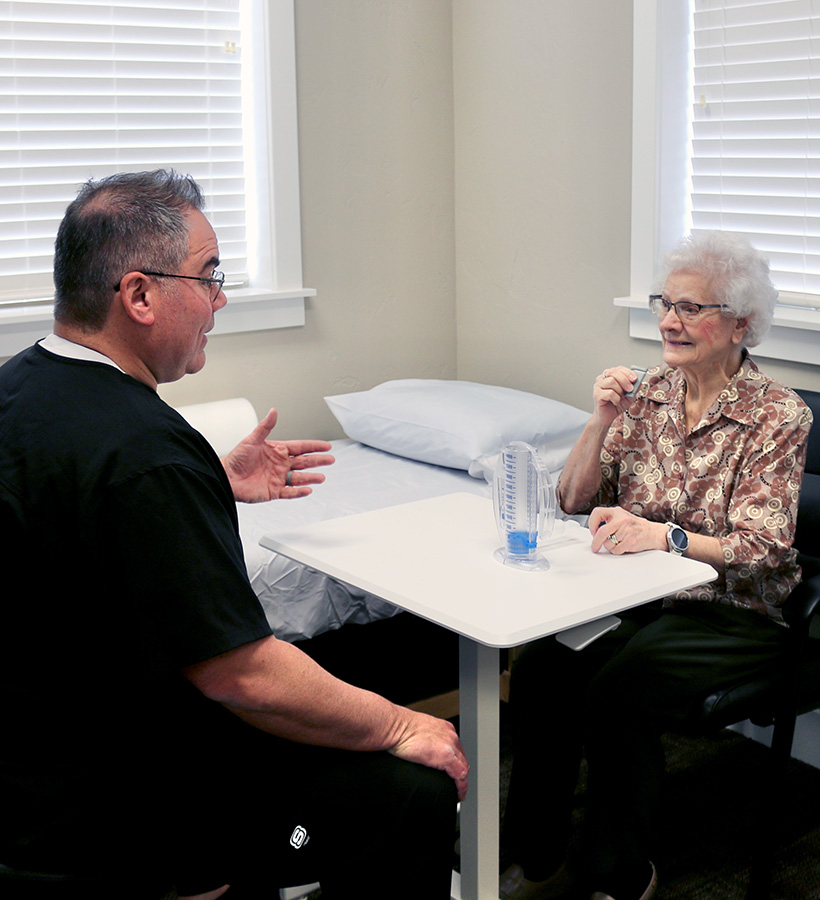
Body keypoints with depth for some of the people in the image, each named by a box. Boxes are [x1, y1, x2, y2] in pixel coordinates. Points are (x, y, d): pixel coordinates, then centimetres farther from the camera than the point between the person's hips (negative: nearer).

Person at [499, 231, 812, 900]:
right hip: (640, 596, 5)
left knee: (619, 690, -29)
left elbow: (760, 550, -17)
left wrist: (664, 534, -34)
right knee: (540, 665, -22)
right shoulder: (650, 393, 6)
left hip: (733, 613, -5)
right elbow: (574, 501, 6)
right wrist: (602, 421, -10)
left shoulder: (779, 416, -9)